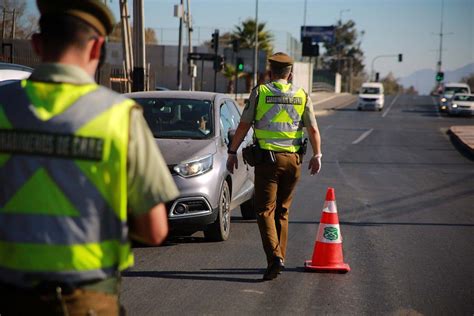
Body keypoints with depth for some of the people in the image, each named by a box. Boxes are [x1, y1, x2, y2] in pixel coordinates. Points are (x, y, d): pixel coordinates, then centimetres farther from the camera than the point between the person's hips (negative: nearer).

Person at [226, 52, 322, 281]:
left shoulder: (259, 92, -2)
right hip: (293, 159, 3)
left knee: (265, 210, -2)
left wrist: (232, 152, 4)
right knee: (282, 210, 15)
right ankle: (279, 258, 19)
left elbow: (243, 126, -2)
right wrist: (317, 155, 13)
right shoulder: (302, 95, 6)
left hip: (267, 158, -3)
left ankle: (274, 257, -18)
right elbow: (313, 129, 4)